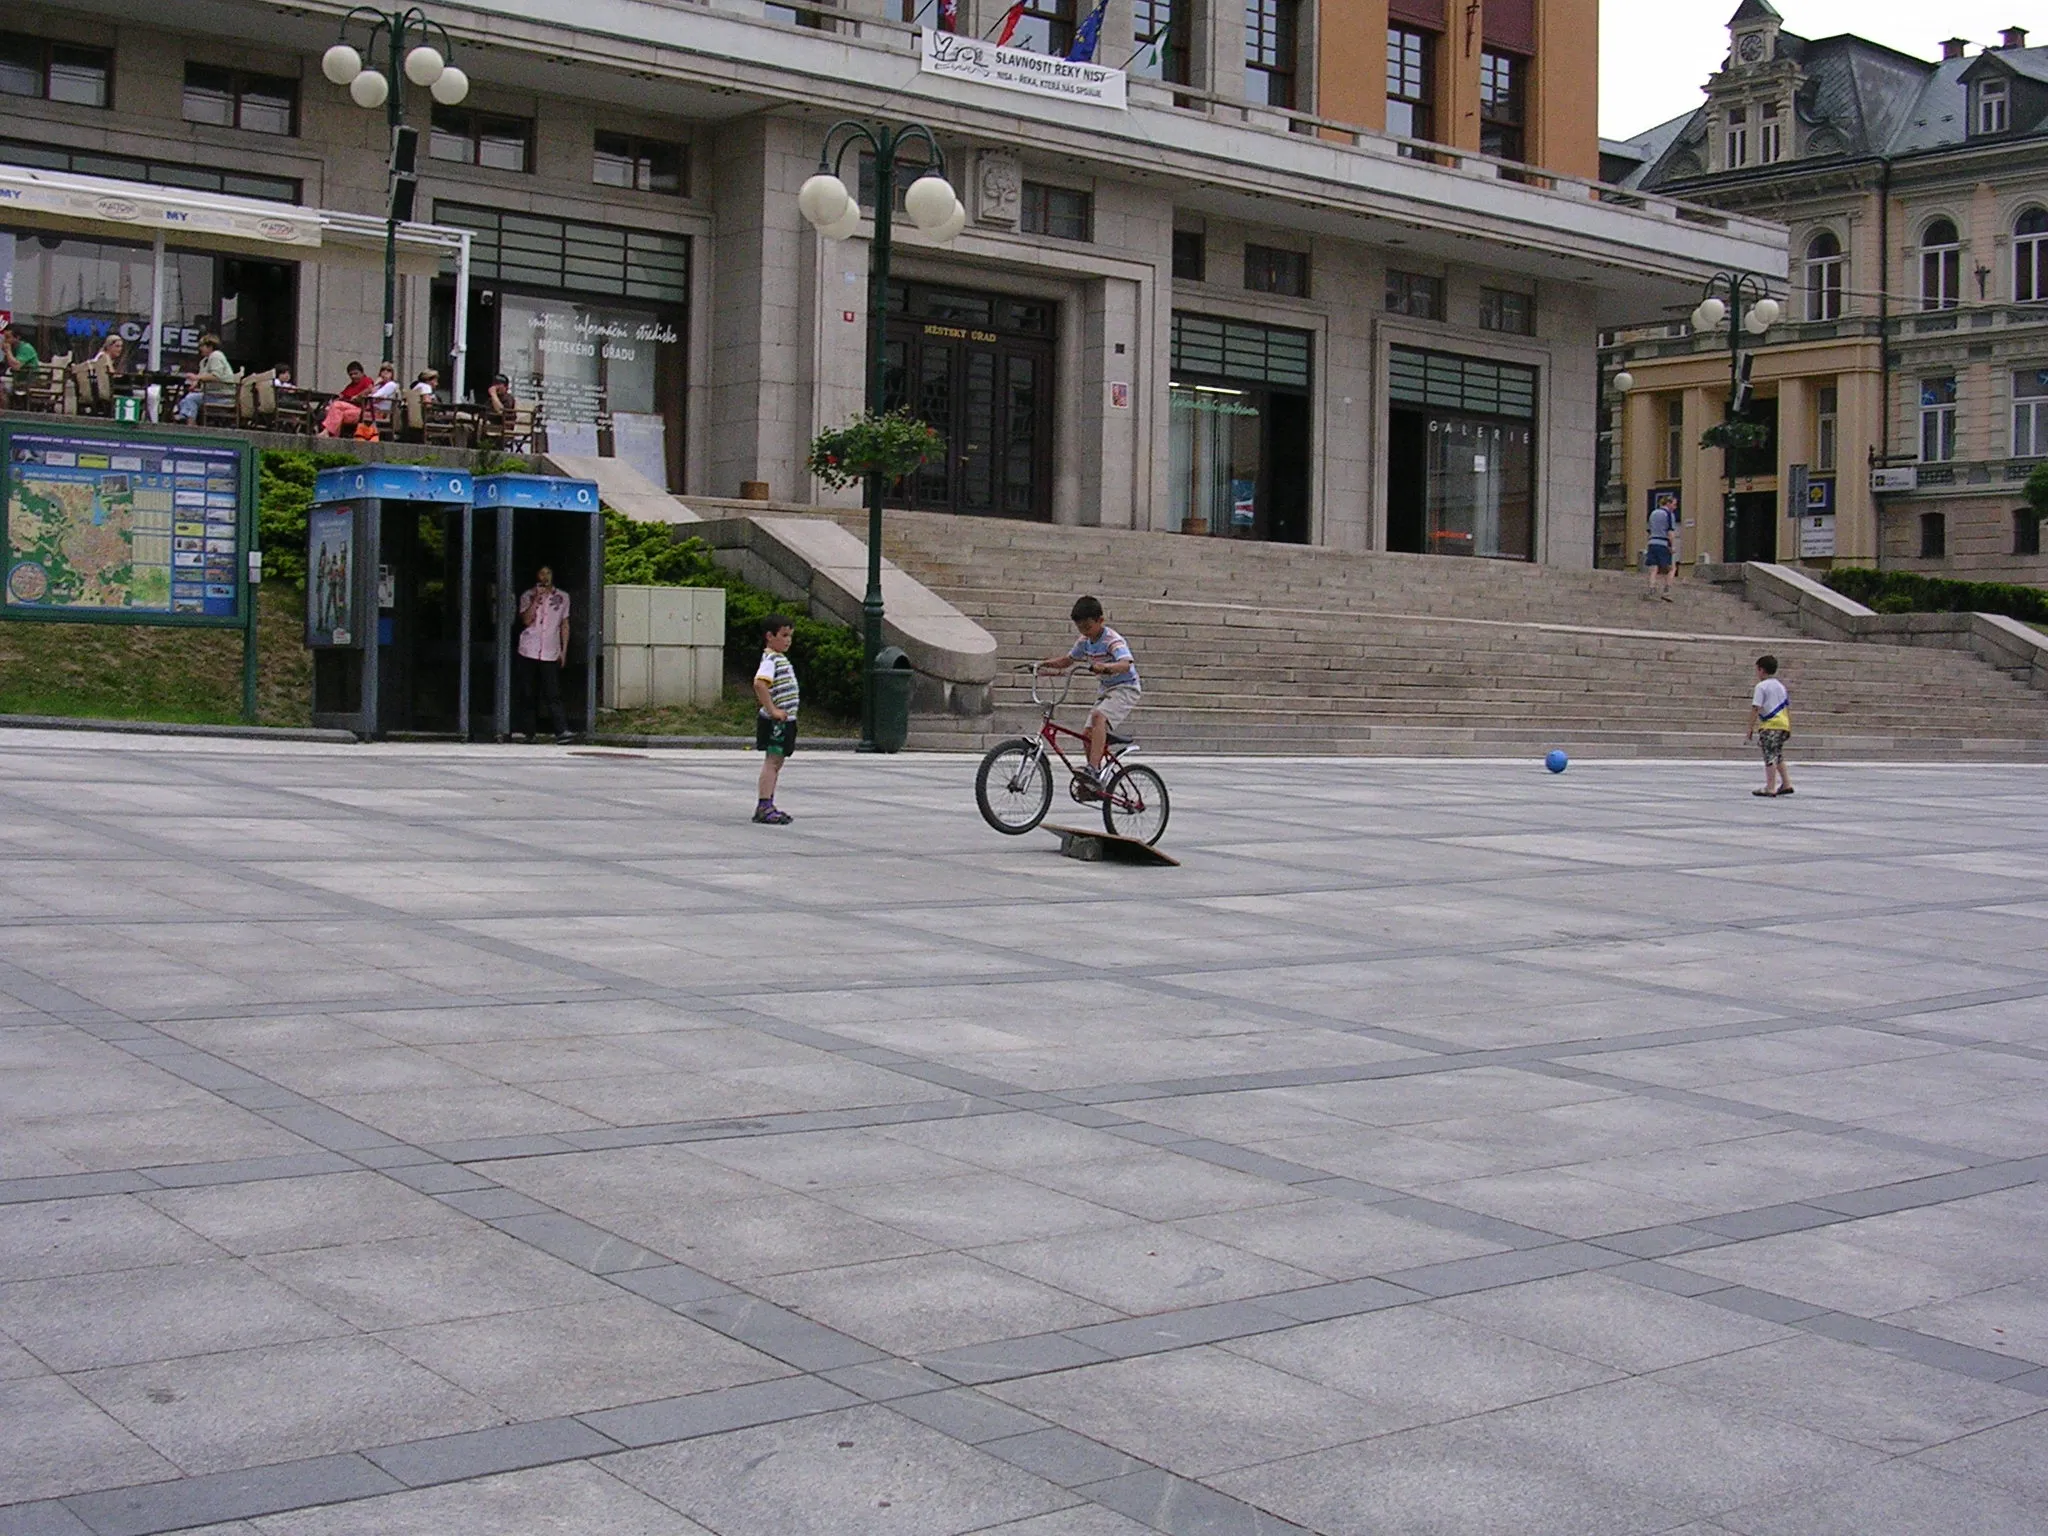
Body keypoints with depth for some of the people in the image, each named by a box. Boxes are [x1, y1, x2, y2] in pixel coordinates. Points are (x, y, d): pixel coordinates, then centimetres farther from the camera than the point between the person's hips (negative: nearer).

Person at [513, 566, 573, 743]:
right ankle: (527, 732, 9)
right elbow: (526, 620, -7)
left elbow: (564, 625, 14)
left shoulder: (563, 597, 10)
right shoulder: (527, 596, 7)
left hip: (551, 654, 0)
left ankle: (562, 731, -19)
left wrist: (564, 650, 8)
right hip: (529, 652, 0)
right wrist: (537, 598, -12)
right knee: (526, 694, 3)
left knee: (553, 695, -11)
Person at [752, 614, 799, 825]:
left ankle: (768, 806, 17)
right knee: (772, 761, -9)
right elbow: (759, 683, -30)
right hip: (775, 721, -10)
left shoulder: (781, 659, 17)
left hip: (785, 720, 10)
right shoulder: (771, 660, -15)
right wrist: (773, 710, -27)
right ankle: (764, 806, -10)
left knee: (777, 762, 12)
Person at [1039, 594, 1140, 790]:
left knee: (1099, 716, -33)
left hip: (1126, 688, -8)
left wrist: (1105, 667, -55)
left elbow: (1125, 664, -36)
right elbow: (1068, 660, 18)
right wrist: (1046, 664, -1)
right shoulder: (1085, 641, 4)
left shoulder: (1113, 640, -20)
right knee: (1089, 733, -2)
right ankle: (1096, 781, 10)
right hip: (1105, 689, 8)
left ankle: (1094, 768, -40)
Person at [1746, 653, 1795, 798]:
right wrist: (1789, 727, 23)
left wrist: (1750, 729, -10)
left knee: (1770, 756, -7)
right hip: (1784, 725, 8)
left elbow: (1755, 709, -11)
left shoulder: (1761, 686, -5)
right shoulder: (1781, 686, 18)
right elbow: (1788, 707, 19)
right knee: (1777, 755, 18)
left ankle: (1770, 789, -9)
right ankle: (1786, 784, 19)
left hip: (1770, 725, -8)